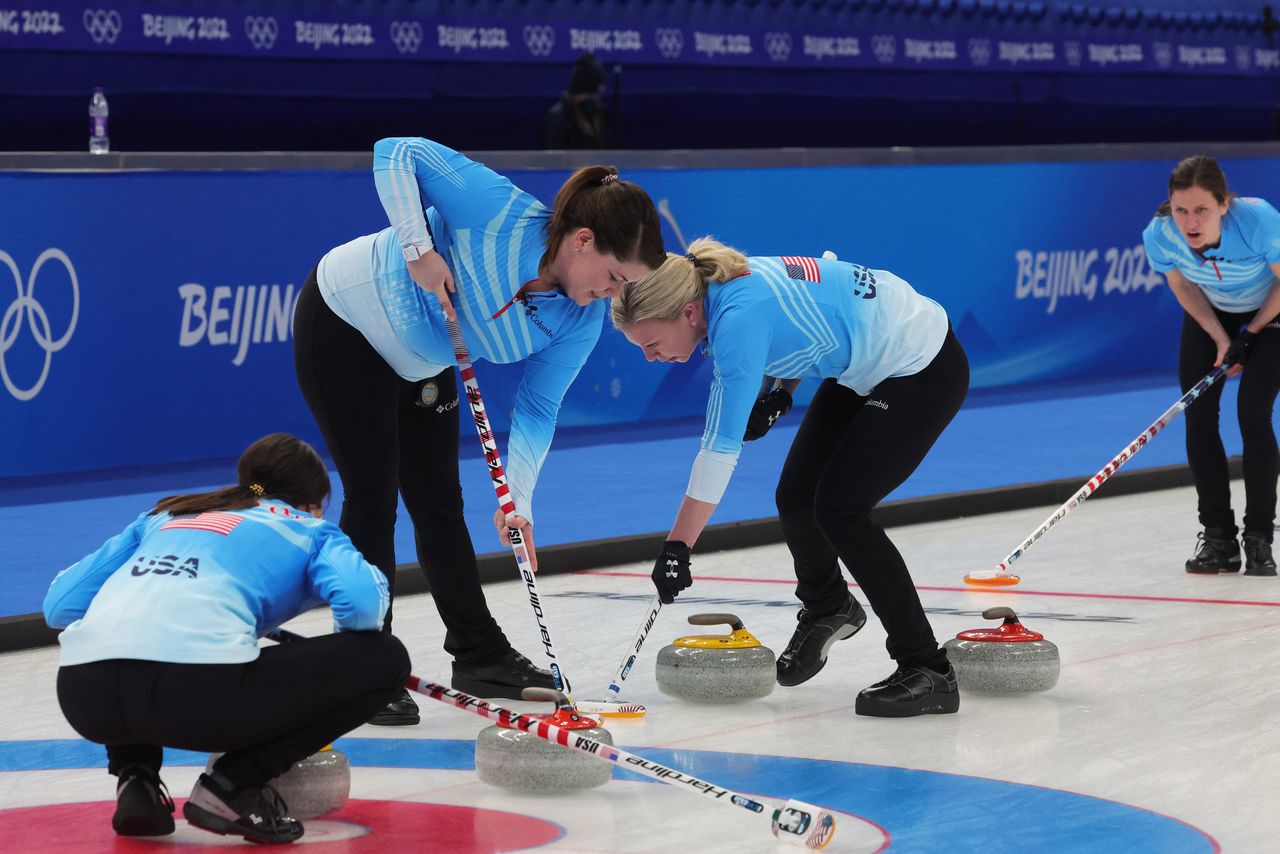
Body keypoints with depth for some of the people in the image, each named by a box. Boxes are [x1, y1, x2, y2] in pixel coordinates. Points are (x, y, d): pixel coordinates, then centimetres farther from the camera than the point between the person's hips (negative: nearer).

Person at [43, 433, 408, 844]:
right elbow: (362, 599, 1)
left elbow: (60, 603, 26)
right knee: (384, 660, 11)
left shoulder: (164, 516, 33)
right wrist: (345, 654, 24)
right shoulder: (308, 529, 23)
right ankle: (233, 785, 6)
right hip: (199, 689, -6)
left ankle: (135, 778, 17)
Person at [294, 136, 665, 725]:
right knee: (373, 496, -6)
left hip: (422, 363, 7)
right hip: (344, 326, -7)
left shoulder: (583, 319, -14)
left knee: (438, 501, 12)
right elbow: (398, 153, -29)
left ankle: (480, 656, 22)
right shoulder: (502, 212, -34)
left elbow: (537, 409, -8)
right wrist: (418, 247, -36)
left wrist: (518, 499, -19)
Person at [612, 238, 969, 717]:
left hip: (922, 369, -9)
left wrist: (677, 547, -33)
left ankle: (928, 672, -7)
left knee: (839, 507, -13)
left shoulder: (740, 318, -30)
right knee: (796, 494, 7)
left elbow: (721, 448, -33)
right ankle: (826, 607, 37)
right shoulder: (724, 286, -4)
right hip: (863, 368, 9)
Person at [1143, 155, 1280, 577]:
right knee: (1198, 416, -6)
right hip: (1211, 316, 3)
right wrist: (1221, 338, -14)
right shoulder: (1159, 236, -29)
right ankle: (1218, 536, 5)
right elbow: (1182, 285, -8)